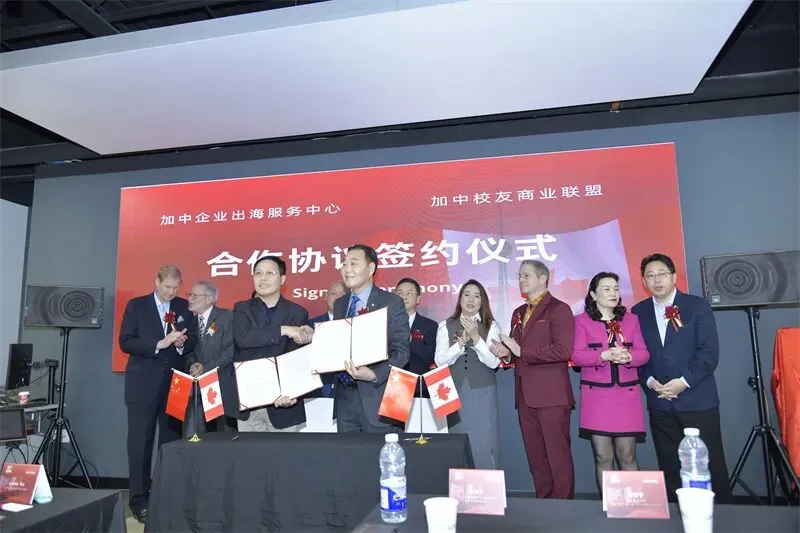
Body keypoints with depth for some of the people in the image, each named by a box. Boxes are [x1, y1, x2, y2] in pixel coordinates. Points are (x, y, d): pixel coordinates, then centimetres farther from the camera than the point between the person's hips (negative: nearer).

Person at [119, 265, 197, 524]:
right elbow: (125, 342, -7)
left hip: (175, 383, 2)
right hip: (143, 384, -2)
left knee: (171, 441, 7)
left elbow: (193, 339, 9)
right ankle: (139, 500, 14)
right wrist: (159, 343, -18)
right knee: (140, 443, 3)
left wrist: (182, 343, -13)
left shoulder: (184, 306, 8)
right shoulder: (136, 305, 1)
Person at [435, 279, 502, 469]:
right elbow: (440, 361, -3)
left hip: (482, 393, -1)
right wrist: (461, 342, -15)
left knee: (483, 445, 0)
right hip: (454, 392, 1)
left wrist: (475, 336, -17)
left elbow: (493, 362, -7)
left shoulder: (491, 326, 3)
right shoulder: (445, 326, 5)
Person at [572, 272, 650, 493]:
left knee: (627, 455, 4)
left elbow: (644, 353, 5)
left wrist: (628, 357, -17)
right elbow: (577, 355, -6)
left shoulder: (631, 319, 11)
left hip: (627, 395, 2)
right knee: (602, 456, 3)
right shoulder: (582, 320, 3)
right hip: (596, 395, -1)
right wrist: (605, 355, -22)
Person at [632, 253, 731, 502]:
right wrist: (649, 381, -8)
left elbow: (710, 352, -7)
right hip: (660, 403, 3)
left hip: (698, 400, -2)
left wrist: (684, 381, -15)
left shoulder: (698, 306, 0)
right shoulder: (638, 312, 8)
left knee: (710, 464, 3)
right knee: (670, 467, 9)